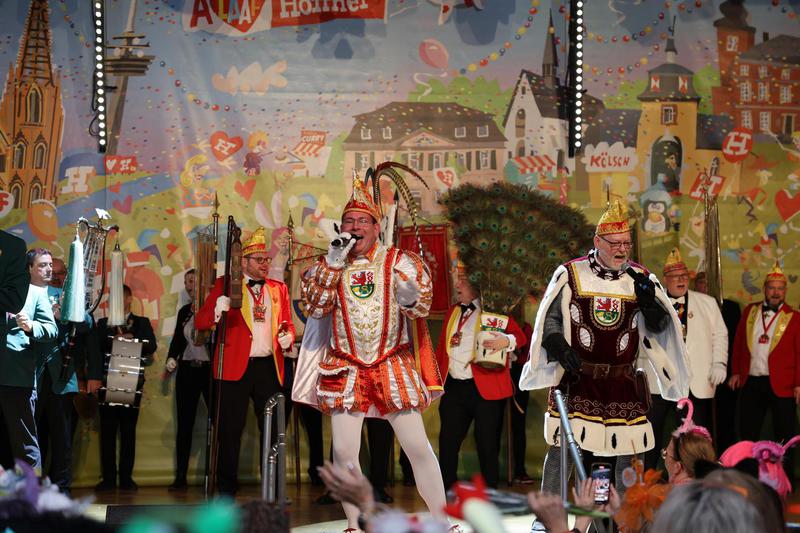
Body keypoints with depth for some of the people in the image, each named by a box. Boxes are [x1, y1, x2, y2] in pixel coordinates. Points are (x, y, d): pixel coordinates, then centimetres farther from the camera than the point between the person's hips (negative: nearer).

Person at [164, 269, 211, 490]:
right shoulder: (184, 311, 14)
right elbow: (177, 339, 17)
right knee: (184, 424, 5)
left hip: (210, 369, -5)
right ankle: (181, 476, 8)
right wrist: (171, 358, 2)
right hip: (187, 370, 5)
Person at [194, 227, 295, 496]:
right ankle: (226, 490, 5)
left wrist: (288, 336, -3)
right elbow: (200, 322, -3)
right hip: (236, 367, -3)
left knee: (273, 429, 6)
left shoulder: (279, 289, 14)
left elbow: (288, 324, 21)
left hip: (270, 367, 4)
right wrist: (216, 311, -25)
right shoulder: (226, 285, 3)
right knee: (230, 431, -1)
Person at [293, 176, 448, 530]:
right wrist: (333, 264, -13)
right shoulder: (329, 265, 6)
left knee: (418, 446, -2)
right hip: (345, 370, 1)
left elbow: (423, 306, -4)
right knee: (344, 451, -4)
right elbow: (315, 307, -6)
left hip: (394, 368, -1)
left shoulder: (399, 262, 1)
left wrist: (411, 298, -27)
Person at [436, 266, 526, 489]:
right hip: (454, 387, 5)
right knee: (448, 442, 5)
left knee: (487, 444, 1)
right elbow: (441, 350, 20)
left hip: (485, 389, -5)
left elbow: (519, 336, -8)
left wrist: (507, 340, -30)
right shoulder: (452, 313, 18)